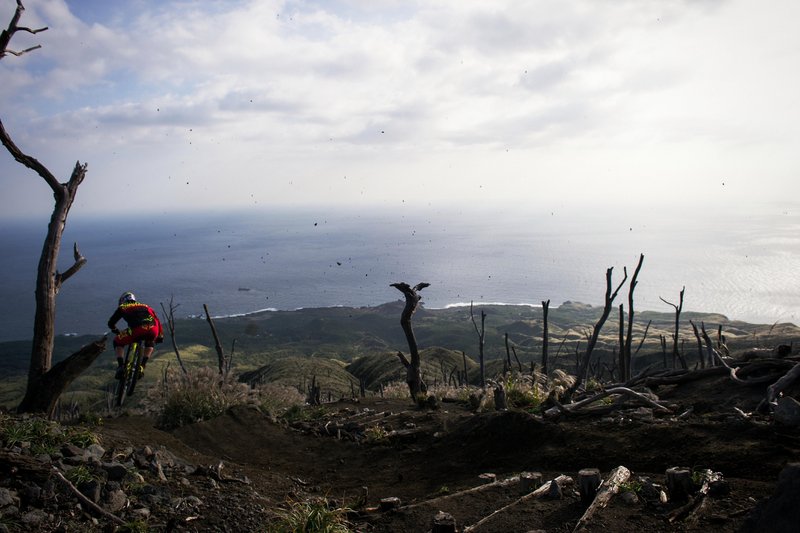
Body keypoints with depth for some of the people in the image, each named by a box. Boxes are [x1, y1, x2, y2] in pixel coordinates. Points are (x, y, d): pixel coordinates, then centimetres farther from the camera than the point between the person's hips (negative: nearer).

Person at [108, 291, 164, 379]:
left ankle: (120, 366, 9)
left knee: (118, 342, 25)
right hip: (153, 329, 3)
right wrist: (160, 335, 40)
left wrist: (117, 332, 50)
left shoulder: (122, 307, 30)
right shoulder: (145, 306, 38)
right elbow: (157, 320, 33)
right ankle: (142, 367, 22)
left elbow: (111, 323, 30)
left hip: (138, 329, -3)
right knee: (150, 343, 37)